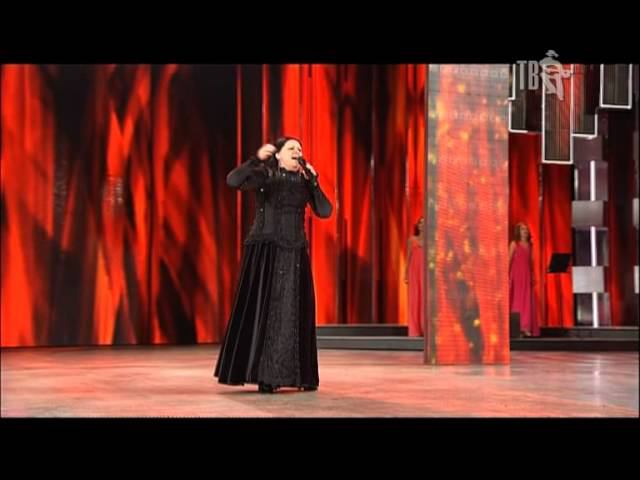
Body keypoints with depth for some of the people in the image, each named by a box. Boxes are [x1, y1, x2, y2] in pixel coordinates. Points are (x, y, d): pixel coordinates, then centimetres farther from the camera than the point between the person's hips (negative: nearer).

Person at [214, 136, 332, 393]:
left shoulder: (303, 181, 10)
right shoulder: (264, 175, -3)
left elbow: (325, 211, 1)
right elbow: (233, 180, -21)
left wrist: (313, 181, -4)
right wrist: (257, 159, -26)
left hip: (295, 254, 5)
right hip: (266, 252, -4)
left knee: (295, 312, 5)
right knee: (264, 309, -7)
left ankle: (301, 375, 11)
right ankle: (264, 375, -2)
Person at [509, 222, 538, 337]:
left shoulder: (529, 245, 14)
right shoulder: (514, 244, 0)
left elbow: (531, 262, 16)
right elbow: (509, 260, -4)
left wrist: (532, 276, 11)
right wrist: (507, 276, -12)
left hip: (527, 276, 5)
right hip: (516, 274, -5)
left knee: (527, 301, 1)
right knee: (516, 300, -4)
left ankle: (526, 327, 2)